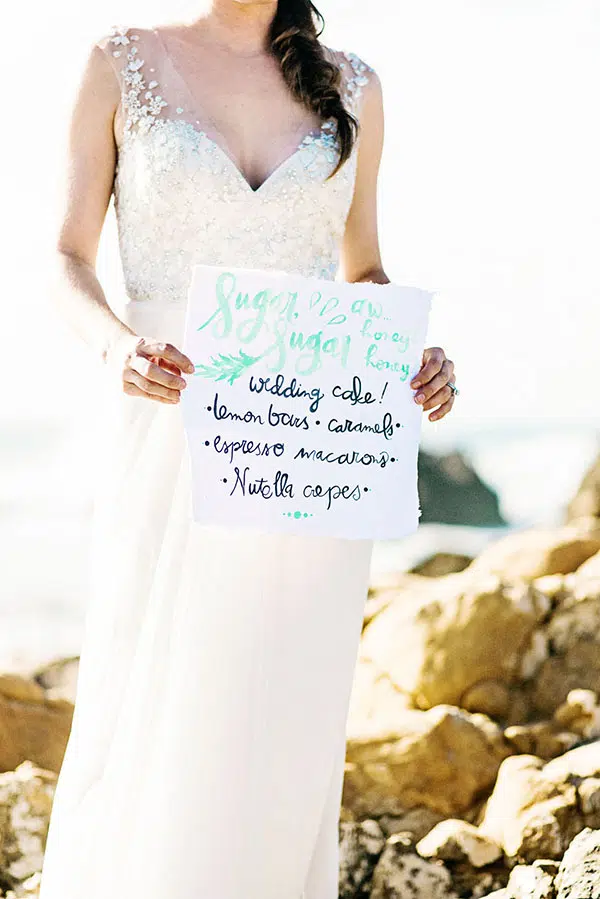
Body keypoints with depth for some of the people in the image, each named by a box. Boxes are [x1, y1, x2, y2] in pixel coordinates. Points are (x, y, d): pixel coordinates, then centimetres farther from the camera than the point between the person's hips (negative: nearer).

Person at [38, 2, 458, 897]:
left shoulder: (351, 88, 9)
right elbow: (68, 264, 2)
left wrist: (414, 358, -5)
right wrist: (117, 345, -19)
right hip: (170, 436, -2)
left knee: (290, 726, 3)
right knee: (150, 717, 0)